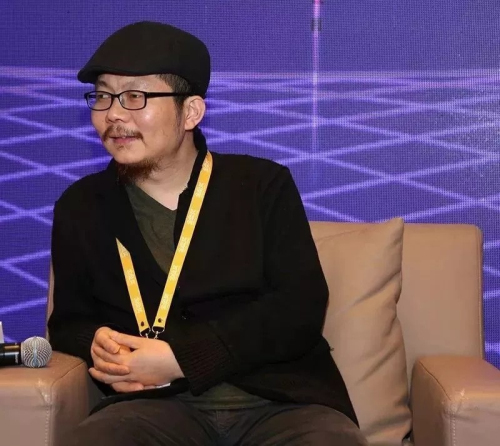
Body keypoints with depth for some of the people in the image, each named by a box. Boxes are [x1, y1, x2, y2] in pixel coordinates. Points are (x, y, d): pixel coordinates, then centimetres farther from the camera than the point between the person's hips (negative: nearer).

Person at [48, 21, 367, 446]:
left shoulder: (264, 185, 6)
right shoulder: (81, 206, 14)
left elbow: (301, 309, -4)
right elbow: (69, 320, 20)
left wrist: (181, 357, -13)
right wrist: (98, 344, -6)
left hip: (281, 400, 0)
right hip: (158, 405, 1)